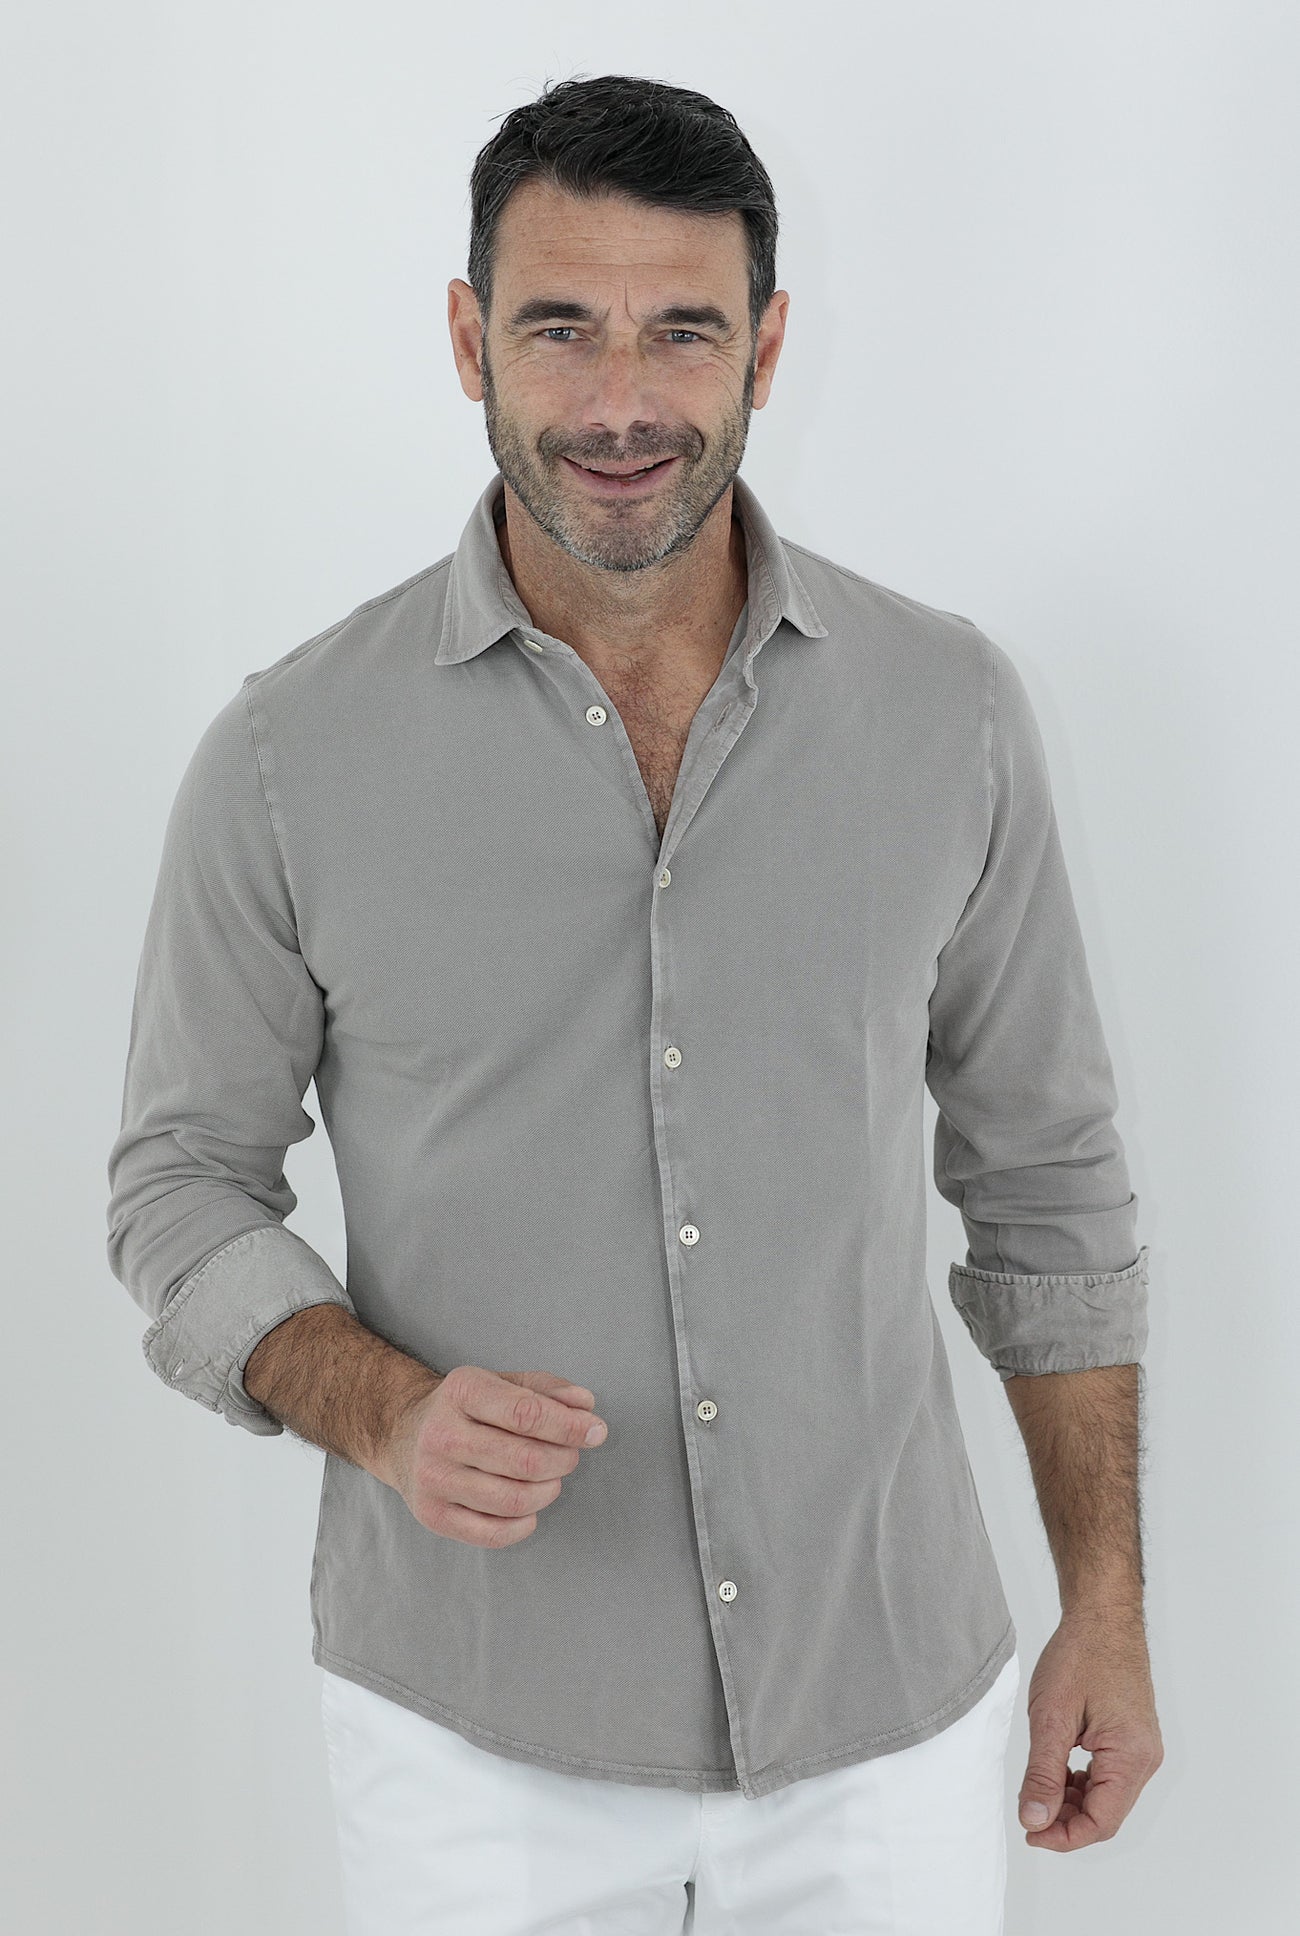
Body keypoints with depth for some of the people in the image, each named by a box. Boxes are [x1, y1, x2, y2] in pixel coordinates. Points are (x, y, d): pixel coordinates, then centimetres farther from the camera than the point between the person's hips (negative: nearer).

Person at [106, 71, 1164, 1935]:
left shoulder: (951, 712, -5)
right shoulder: (293, 754, -10)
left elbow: (1044, 1174, 4)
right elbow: (186, 1187, -1)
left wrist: (1107, 1607, 4)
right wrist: (385, 1414, -20)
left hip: (890, 1711, 2)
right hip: (473, 1731, -1)